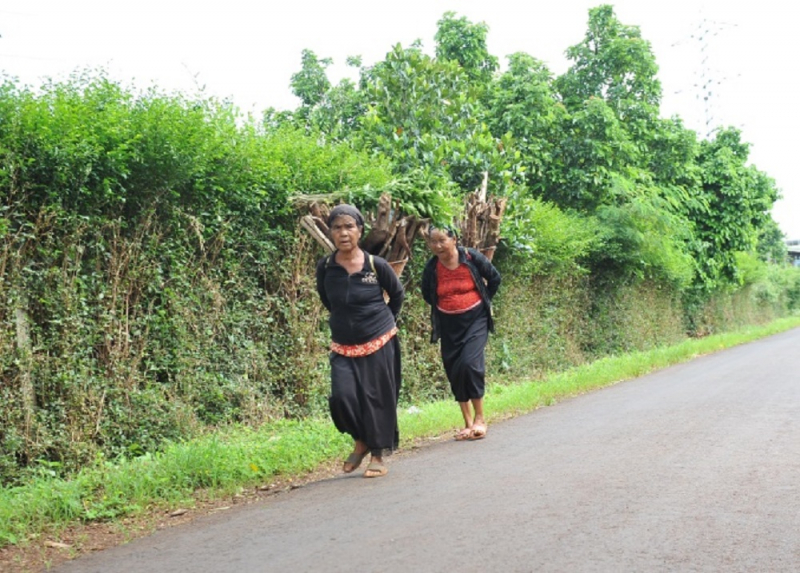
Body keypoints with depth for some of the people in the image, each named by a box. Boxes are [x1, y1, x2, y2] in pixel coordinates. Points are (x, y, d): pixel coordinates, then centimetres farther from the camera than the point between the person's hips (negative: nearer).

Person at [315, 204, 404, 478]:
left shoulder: (376, 265, -11)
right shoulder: (325, 267, -6)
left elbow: (397, 293, 7)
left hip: (379, 342, -2)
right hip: (343, 346, 2)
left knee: (377, 398, 3)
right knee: (342, 396, -11)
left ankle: (378, 455, 18)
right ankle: (361, 441, 17)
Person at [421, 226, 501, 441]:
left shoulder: (471, 258, -13)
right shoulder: (431, 268, -7)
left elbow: (495, 278, 3)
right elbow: (427, 294, 13)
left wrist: (483, 301, 7)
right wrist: (442, 308, 10)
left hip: (475, 320, -3)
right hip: (449, 325, 4)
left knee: (470, 362, -19)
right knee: (454, 371, 4)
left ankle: (479, 417, -3)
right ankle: (468, 422, 16)